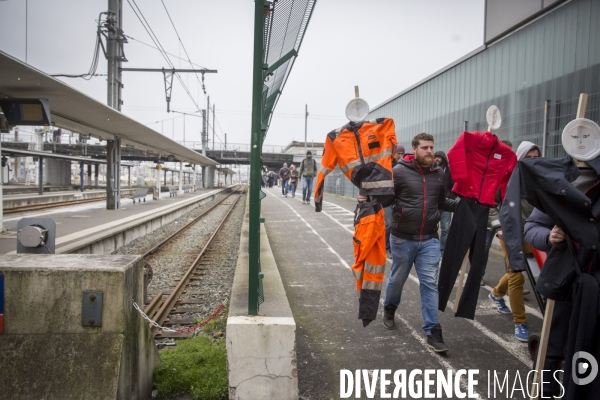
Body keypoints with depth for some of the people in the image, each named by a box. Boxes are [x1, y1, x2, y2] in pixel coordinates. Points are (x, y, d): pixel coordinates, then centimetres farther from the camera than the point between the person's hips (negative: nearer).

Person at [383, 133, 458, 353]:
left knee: (430, 284, 1)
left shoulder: (439, 174, 4)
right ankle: (389, 310, 42)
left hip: (430, 240, 3)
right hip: (402, 238, -2)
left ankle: (432, 332, 10)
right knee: (397, 279, 15)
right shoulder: (399, 171, -9)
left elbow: (441, 202, 15)